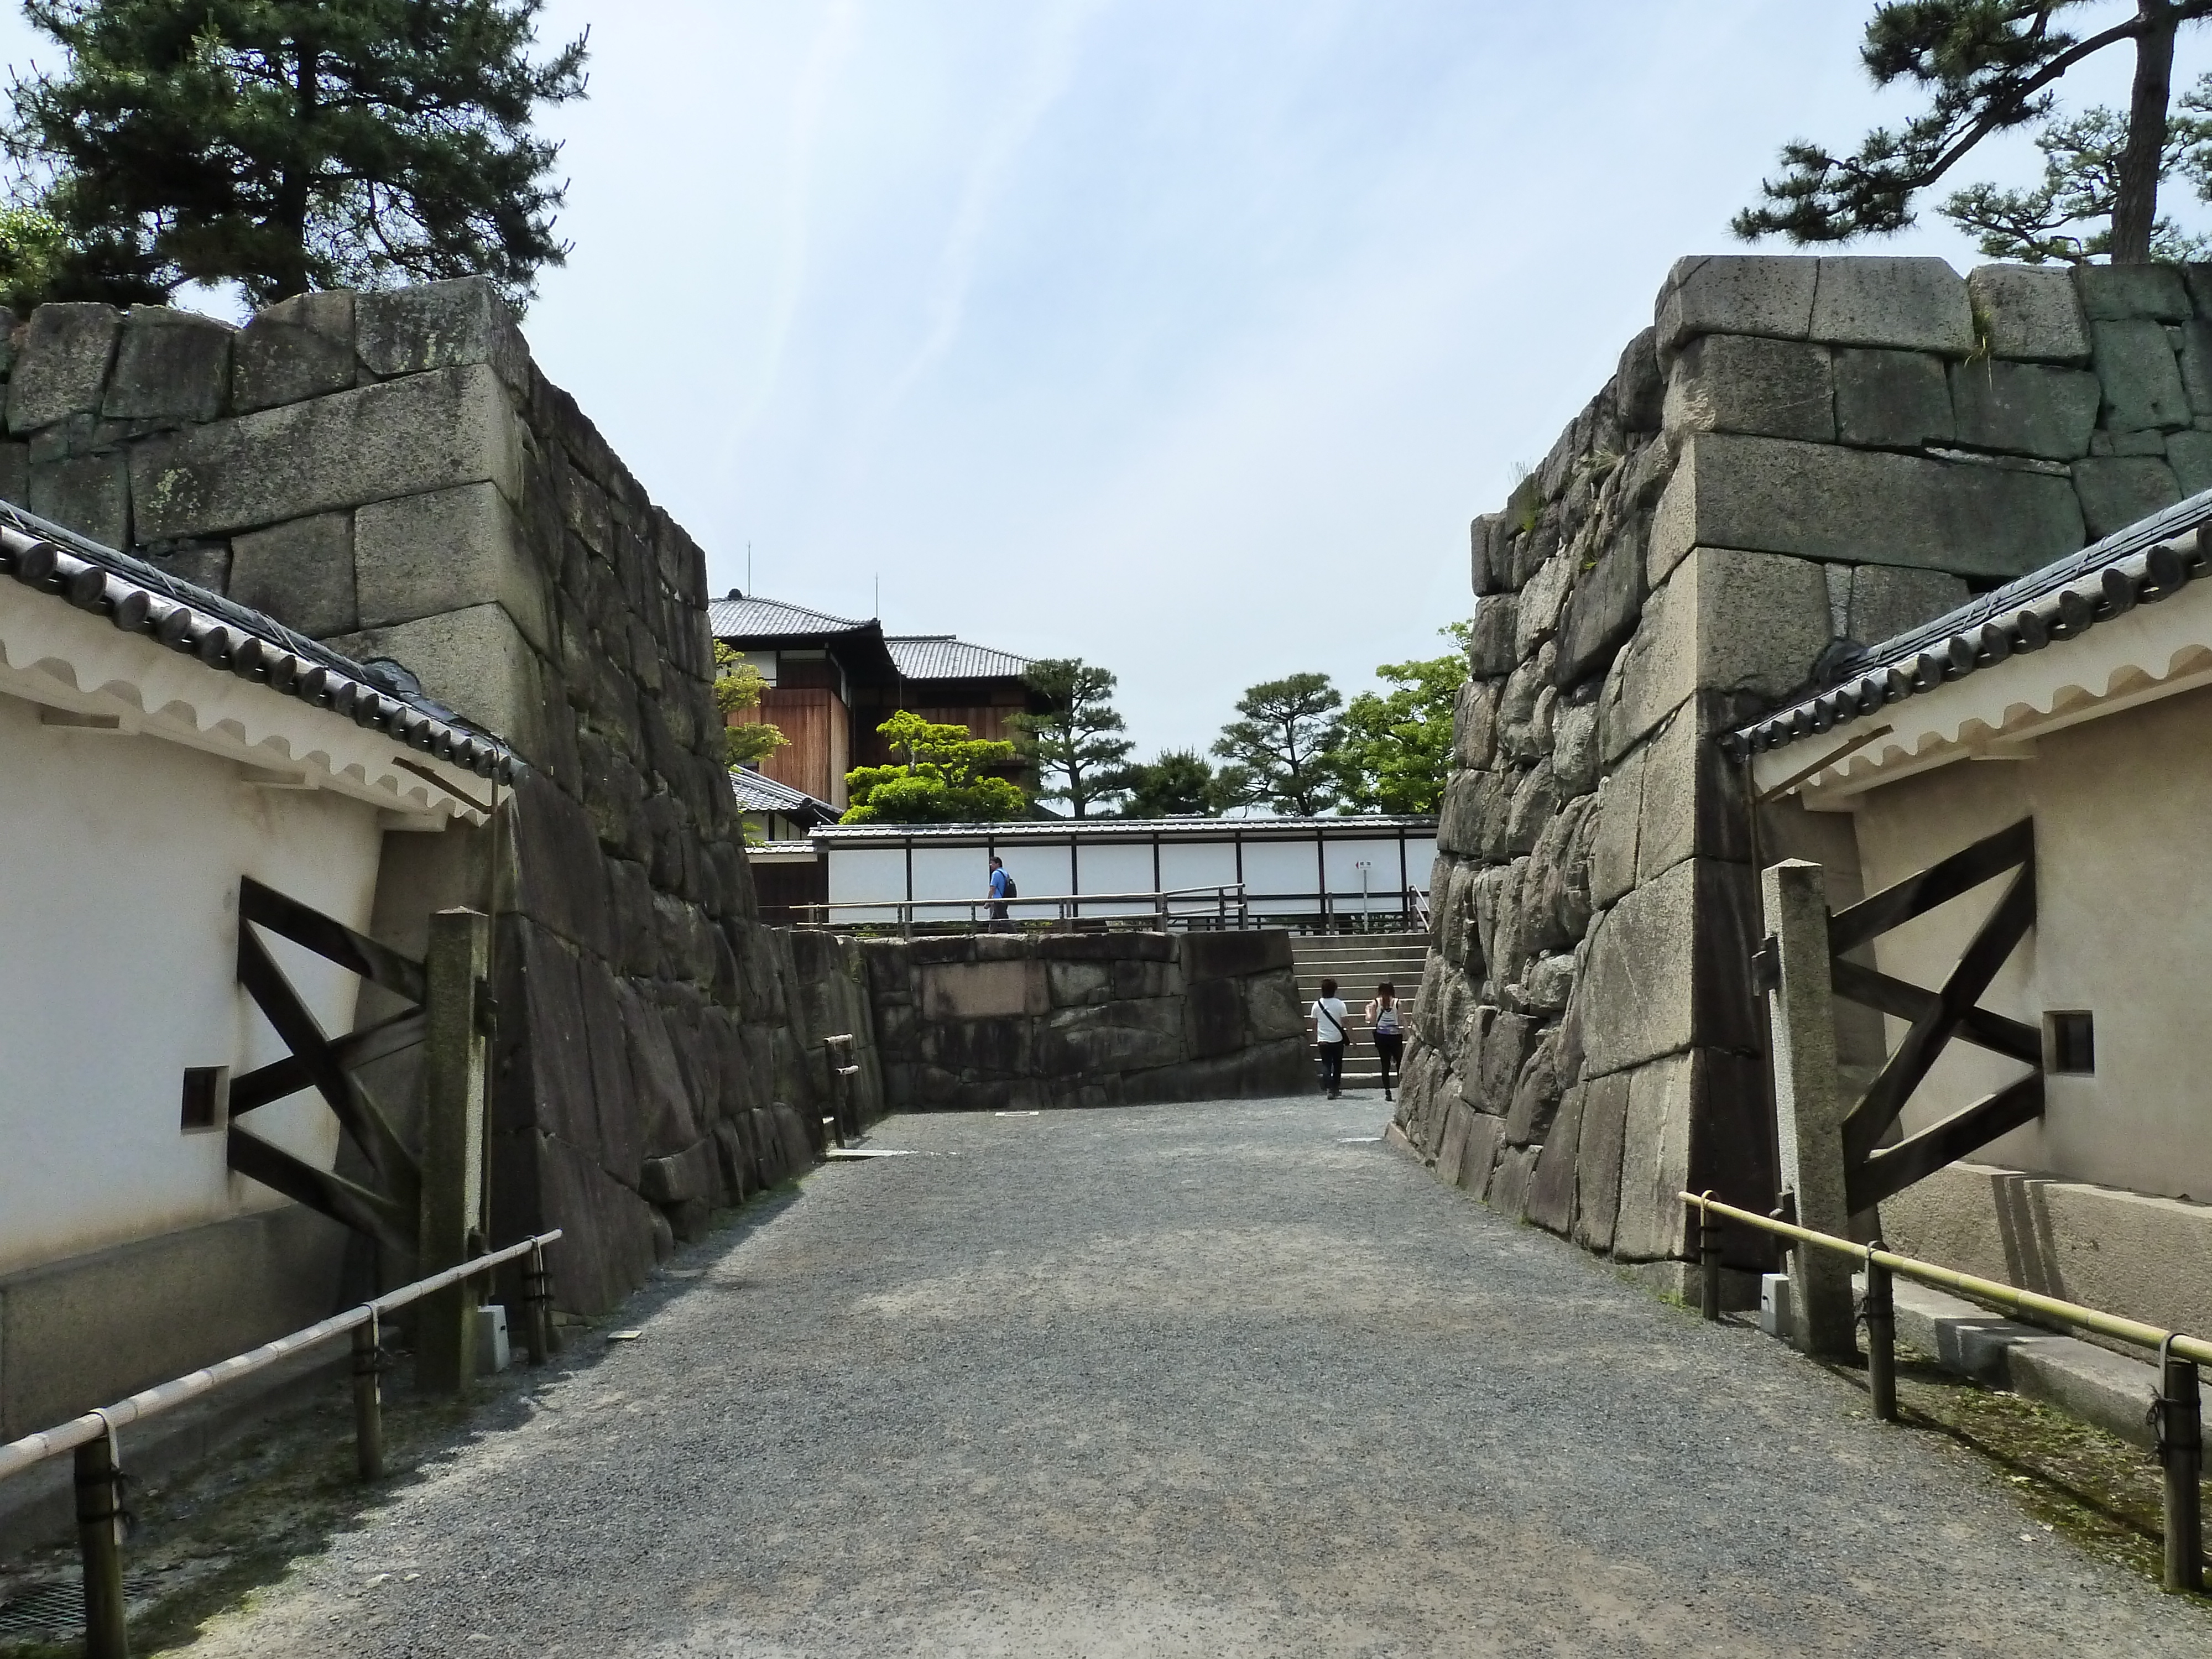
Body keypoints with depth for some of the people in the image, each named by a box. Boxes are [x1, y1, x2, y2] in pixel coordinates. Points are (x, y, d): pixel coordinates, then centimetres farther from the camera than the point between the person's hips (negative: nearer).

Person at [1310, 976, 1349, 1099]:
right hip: (1337, 1039, -1)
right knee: (1337, 1065, 14)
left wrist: (1316, 1039, 14)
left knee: (1326, 1065, 3)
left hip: (1323, 1041, 1)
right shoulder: (1339, 1004, -8)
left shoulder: (1317, 1004, -1)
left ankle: (1329, 1089, -13)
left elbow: (1314, 1024, 4)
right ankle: (1336, 1089, 20)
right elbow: (1345, 1022, -7)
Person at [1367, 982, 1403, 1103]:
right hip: (1395, 1037, -1)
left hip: (1381, 1037, 1)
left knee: (1385, 1065, 6)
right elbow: (1403, 1021, -4)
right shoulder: (1398, 1003, -5)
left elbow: (1371, 1021, -2)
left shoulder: (1375, 1003, -3)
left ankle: (1387, 1092, 2)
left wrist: (1368, 1010, 16)